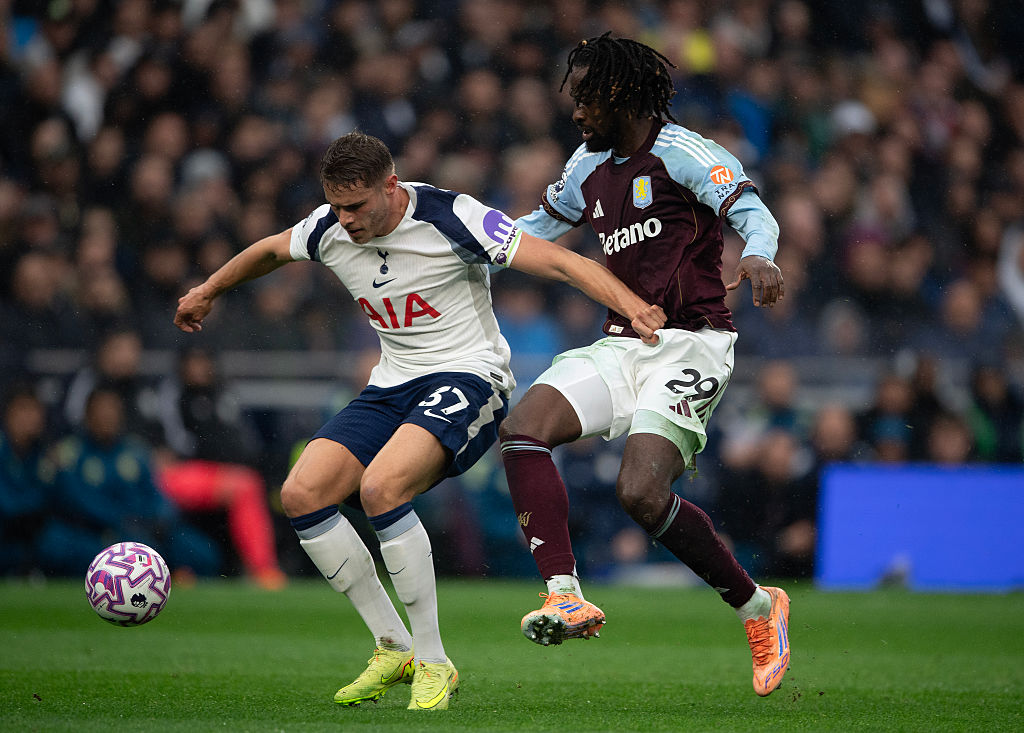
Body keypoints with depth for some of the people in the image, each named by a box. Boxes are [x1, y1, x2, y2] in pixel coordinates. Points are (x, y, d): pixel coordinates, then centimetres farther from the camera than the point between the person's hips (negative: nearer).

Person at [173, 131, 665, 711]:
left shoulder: (451, 217, -17)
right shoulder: (329, 229, 1)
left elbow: (559, 261, -21)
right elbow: (269, 251, 25)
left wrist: (633, 306, -35)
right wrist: (208, 292, 40)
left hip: (466, 379, -7)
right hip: (393, 385, 7)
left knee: (380, 487, -31)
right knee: (302, 494, -12)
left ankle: (434, 663, -20)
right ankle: (394, 649, 1)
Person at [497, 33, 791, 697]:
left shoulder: (680, 151, -6)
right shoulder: (590, 167, 18)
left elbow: (752, 211, -16)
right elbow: (535, 230, 33)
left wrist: (757, 257, -38)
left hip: (690, 344, -7)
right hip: (622, 344, 7)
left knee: (642, 493, -22)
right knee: (522, 429, -18)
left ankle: (759, 608, -2)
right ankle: (566, 597, -23)